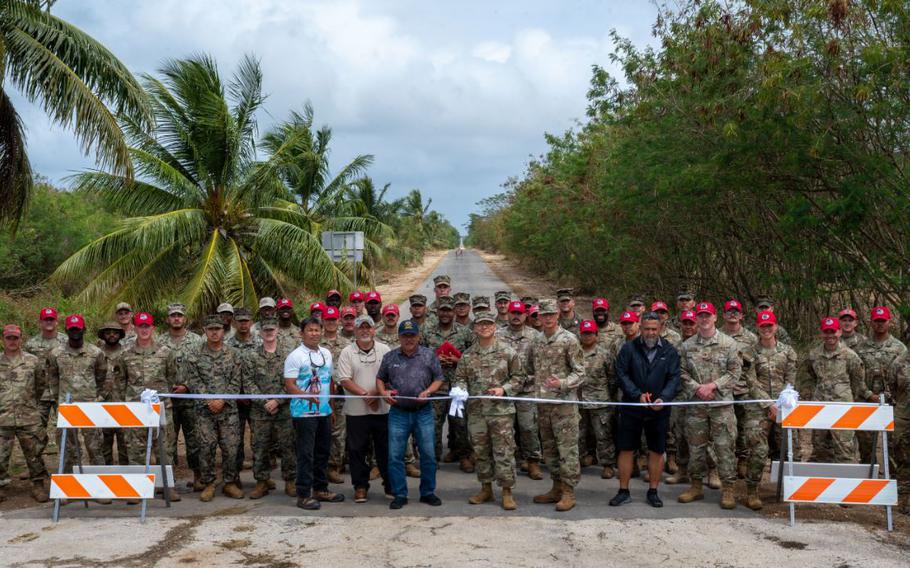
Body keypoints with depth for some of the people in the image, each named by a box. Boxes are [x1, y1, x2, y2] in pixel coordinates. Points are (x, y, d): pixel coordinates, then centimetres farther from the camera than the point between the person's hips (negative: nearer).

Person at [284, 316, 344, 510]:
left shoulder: (326, 354, 12)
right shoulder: (295, 356, -8)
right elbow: (289, 385, -13)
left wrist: (331, 406, 17)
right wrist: (308, 396, -28)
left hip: (324, 411, 7)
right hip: (304, 412, -7)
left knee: (323, 452, 14)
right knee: (306, 454, -5)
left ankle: (320, 489, 26)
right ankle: (304, 495, 1)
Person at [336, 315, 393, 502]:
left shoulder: (384, 350, 5)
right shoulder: (347, 352, 1)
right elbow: (344, 380, -7)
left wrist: (376, 392, -14)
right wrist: (365, 394, -16)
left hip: (382, 409, 1)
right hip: (356, 411, -1)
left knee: (385, 448, 6)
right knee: (358, 449, 5)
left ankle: (391, 485, 17)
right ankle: (360, 486, 15)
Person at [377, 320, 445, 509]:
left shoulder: (429, 355, 3)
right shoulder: (390, 357, 6)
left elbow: (439, 379, 4)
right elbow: (380, 379, 14)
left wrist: (428, 391, -12)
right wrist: (383, 392, -5)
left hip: (423, 412, 0)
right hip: (398, 413, 1)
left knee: (428, 454, 4)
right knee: (395, 456, 1)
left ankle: (428, 493, 18)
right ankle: (400, 495, 12)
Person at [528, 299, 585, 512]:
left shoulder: (569, 340, -8)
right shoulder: (536, 341, 10)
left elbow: (580, 372, -9)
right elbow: (530, 368, 22)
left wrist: (562, 383, -23)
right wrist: (536, 387, 10)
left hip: (564, 402, -6)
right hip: (543, 402, 7)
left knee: (567, 448, -4)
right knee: (549, 447, 12)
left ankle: (568, 492, 1)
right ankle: (556, 488, 22)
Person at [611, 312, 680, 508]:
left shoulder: (669, 351, 1)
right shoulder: (629, 348, -2)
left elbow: (674, 378, -4)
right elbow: (621, 374, -6)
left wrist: (663, 398, -20)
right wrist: (637, 394, -17)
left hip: (659, 411, 1)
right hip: (631, 409, -1)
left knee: (657, 451, 7)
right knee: (626, 449, 4)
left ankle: (653, 492, 21)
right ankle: (623, 491, 14)